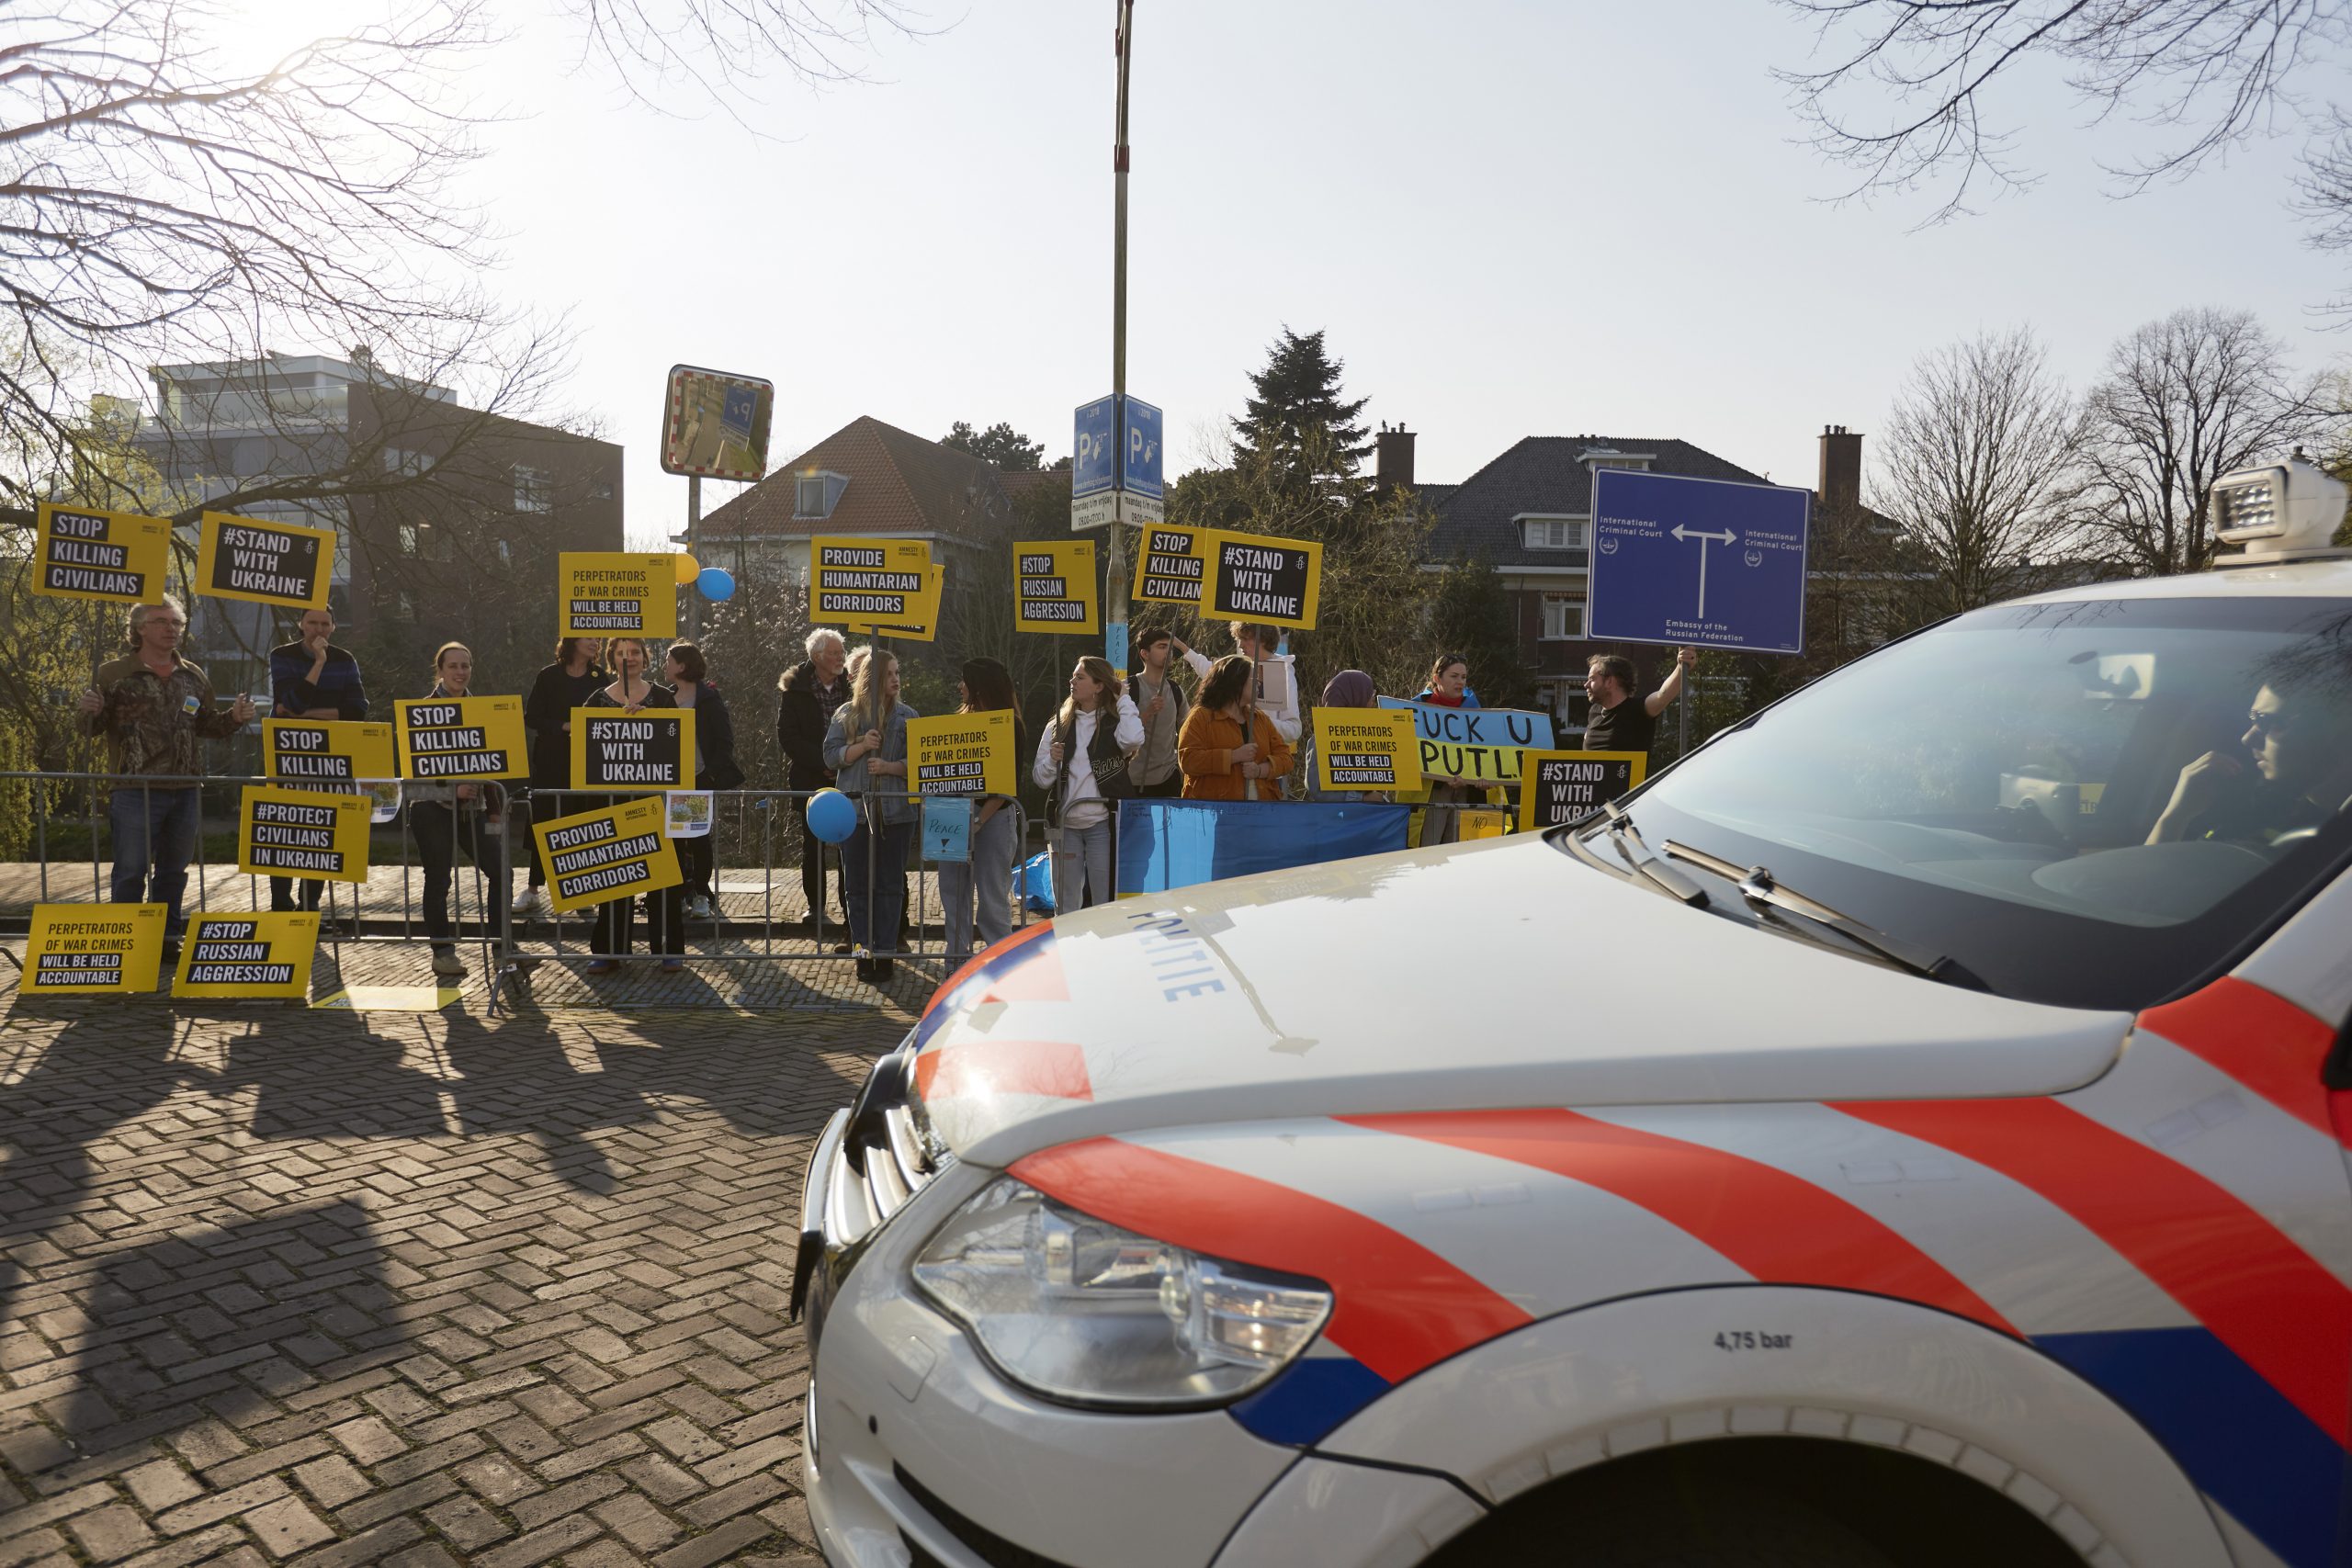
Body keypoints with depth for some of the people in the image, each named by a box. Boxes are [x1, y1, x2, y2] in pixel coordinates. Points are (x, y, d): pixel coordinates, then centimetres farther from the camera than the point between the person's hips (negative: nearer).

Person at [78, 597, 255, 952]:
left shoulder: (194, 677, 12)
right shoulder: (114, 674, -1)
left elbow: (207, 726, 20)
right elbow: (92, 729, 1)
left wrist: (235, 718, 0)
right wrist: (90, 712, -21)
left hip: (185, 792, 5)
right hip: (135, 792, -4)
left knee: (173, 870, 13)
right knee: (131, 872, -1)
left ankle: (167, 939, 22)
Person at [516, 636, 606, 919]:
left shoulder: (600, 678, 6)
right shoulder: (550, 676, 1)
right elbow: (531, 717, -1)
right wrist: (565, 726, -13)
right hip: (551, 760, -1)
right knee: (542, 822, 1)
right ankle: (534, 890, 8)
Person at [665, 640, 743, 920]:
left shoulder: (708, 698, -5)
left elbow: (725, 740, -8)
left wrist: (712, 773, -16)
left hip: (700, 781, -6)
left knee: (700, 838, -3)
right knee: (674, 839, 4)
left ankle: (701, 896, 5)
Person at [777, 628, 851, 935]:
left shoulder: (851, 686, 2)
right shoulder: (795, 689, -3)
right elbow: (787, 737, -6)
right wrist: (823, 763, -13)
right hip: (810, 778, -1)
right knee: (813, 843, 5)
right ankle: (815, 906, 15)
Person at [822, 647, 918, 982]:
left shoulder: (907, 716, 5)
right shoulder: (846, 713, 7)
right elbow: (831, 756, 2)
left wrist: (889, 767, -17)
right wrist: (862, 746, -13)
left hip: (895, 812, -1)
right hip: (854, 810, 1)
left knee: (890, 884, 4)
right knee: (857, 884, 4)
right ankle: (864, 950, 11)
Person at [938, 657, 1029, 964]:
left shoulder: (1009, 726, -4)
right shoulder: (960, 720, 15)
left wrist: (982, 818, -19)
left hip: (993, 815, -6)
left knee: (992, 892, -3)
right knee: (953, 889, 7)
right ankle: (956, 960, 14)